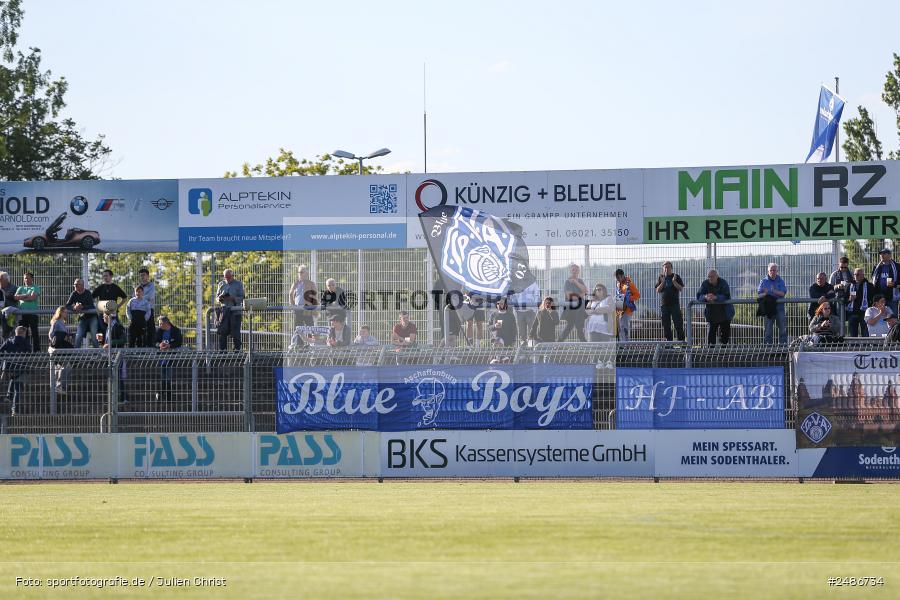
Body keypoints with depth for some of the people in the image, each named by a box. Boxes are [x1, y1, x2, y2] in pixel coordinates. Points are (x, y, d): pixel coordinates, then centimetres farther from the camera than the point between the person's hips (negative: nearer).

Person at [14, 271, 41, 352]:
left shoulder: (35, 288, 4)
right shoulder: (21, 288, 18)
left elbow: (33, 297, -11)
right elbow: (16, 297, 3)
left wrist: (21, 297, -1)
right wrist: (27, 295, -7)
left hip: (33, 313, -5)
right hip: (22, 313, 5)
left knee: (34, 332, -4)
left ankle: (36, 350, -3)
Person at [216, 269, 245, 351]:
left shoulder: (238, 284, 3)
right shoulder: (221, 284, 14)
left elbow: (241, 298, -2)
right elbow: (217, 297, 17)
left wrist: (232, 298, -19)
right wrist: (219, 299, -7)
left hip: (235, 311, -3)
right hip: (224, 310, 3)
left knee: (235, 331, -5)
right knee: (222, 331, -3)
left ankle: (237, 349, 1)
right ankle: (222, 349, 2)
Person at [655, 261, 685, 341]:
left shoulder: (676, 277, 6)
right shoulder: (660, 277, 11)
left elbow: (681, 288, -3)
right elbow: (657, 290, 3)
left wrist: (674, 281, -17)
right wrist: (662, 282, -12)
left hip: (675, 304, -2)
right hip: (664, 304, 2)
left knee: (678, 323, -7)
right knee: (666, 325, 2)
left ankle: (681, 340, -4)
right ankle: (668, 340, 6)